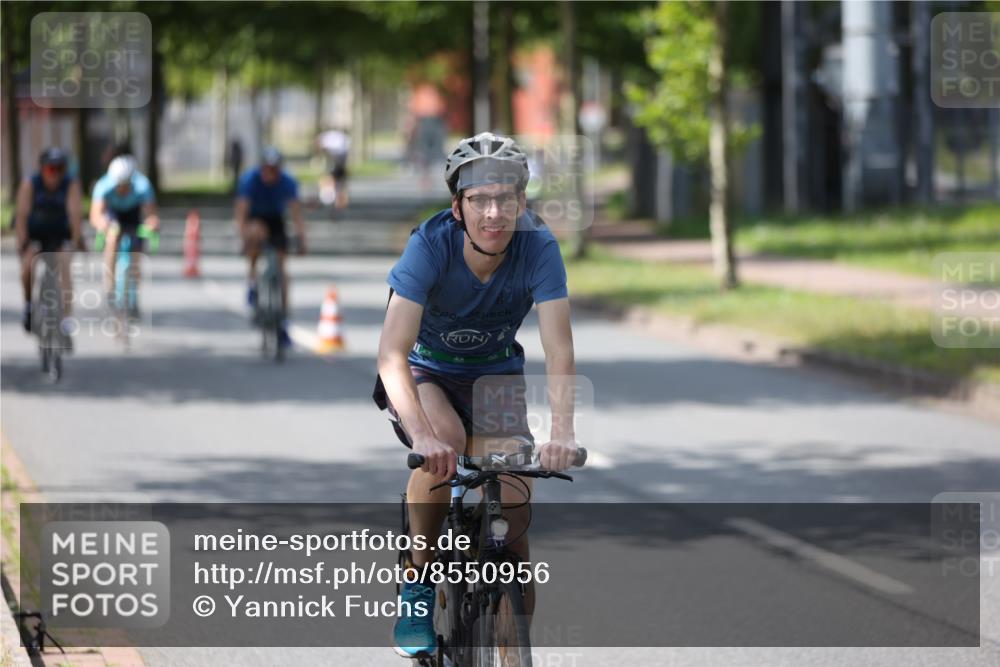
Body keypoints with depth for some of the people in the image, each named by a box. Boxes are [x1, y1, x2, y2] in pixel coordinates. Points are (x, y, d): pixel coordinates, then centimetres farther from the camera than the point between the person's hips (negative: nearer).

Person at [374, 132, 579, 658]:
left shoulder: (538, 248, -25)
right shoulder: (431, 244, -30)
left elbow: (558, 349, -31)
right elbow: (392, 353, -37)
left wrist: (562, 432, -48)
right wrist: (422, 434, -52)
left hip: (495, 372, 2)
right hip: (426, 369, -2)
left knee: (510, 514, -13)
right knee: (444, 437, -35)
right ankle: (419, 583, -16)